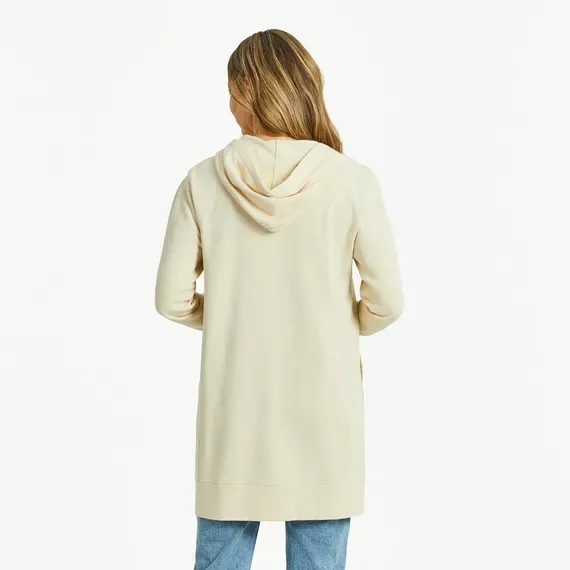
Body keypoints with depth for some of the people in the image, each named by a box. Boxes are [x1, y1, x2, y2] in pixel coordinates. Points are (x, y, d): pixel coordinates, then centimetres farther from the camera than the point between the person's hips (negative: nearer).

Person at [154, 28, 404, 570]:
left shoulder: (203, 182, -7)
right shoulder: (352, 181, -10)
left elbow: (172, 299, -3)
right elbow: (386, 300, -8)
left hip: (232, 410, 1)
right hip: (323, 411, -1)